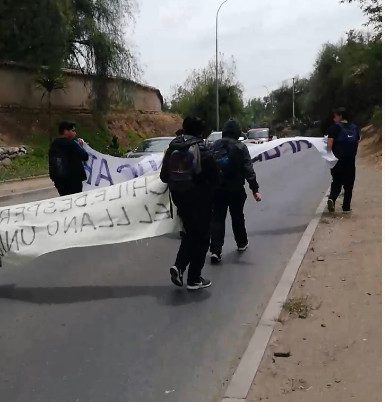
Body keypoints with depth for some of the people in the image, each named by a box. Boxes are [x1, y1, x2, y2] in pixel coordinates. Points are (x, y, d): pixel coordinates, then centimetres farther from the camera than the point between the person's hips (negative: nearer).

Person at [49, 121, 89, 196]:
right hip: (73, 178, -7)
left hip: (58, 179, 7)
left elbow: (51, 161, 15)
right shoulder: (71, 143, -13)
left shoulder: (54, 143, 7)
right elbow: (85, 157, -11)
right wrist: (80, 146, 3)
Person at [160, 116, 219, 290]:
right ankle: (194, 279, 12)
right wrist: (208, 187, 6)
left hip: (179, 197, 6)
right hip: (200, 199, -5)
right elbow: (214, 175, -14)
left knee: (190, 233, 23)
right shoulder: (201, 149, -14)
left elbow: (164, 176, 6)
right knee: (201, 238, 8)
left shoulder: (172, 148, 3)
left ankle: (179, 266, 5)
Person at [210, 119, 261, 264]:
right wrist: (255, 189, -13)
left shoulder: (215, 146, 3)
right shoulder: (240, 147, -9)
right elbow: (248, 170, -14)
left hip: (217, 188, 2)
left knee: (217, 219, 3)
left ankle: (215, 250, -7)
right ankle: (242, 243, 33)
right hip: (236, 189, -2)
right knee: (237, 217, 16)